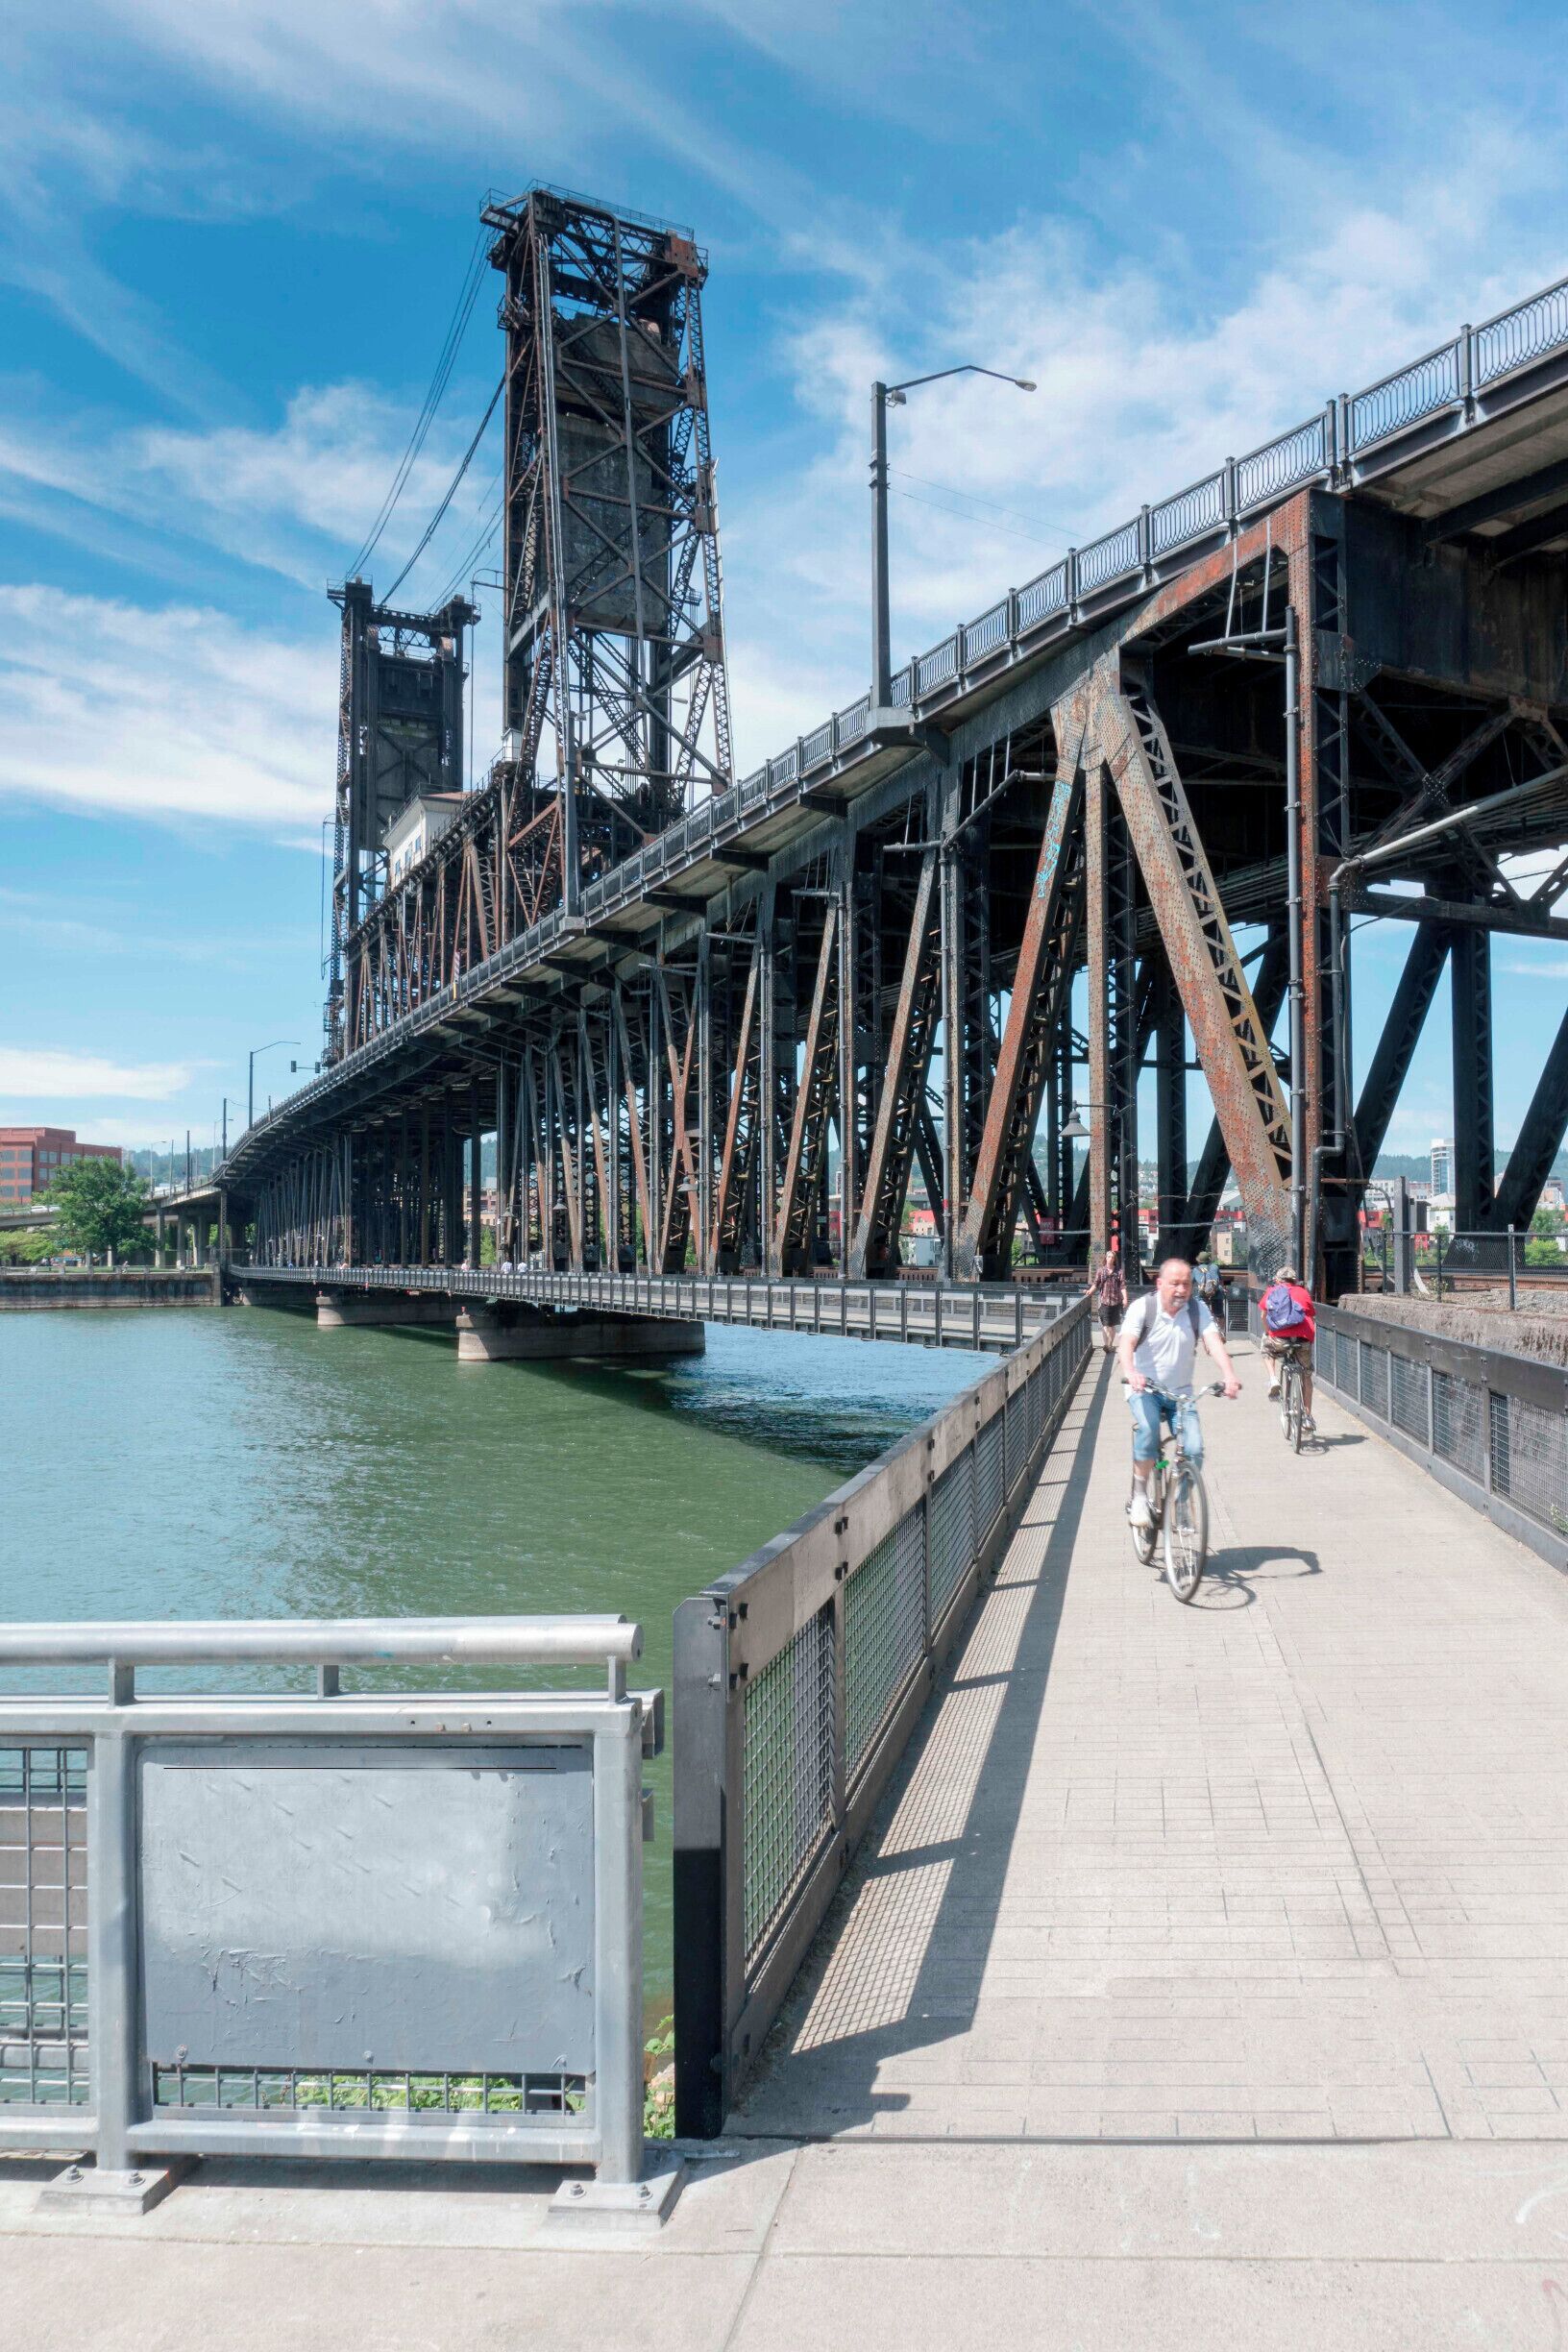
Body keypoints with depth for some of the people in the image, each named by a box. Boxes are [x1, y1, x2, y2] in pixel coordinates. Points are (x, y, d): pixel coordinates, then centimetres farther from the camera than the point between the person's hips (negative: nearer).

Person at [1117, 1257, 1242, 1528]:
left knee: (1194, 1450, -14)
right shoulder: (1143, 1307, -11)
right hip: (1144, 1388, -3)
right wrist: (1130, 1372, -48)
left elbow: (1213, 1341, -18)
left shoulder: (1197, 1309, -3)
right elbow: (1126, 1342, -26)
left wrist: (1229, 1375, -38)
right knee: (1148, 1429, -32)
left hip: (1181, 1392, 3)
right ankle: (1139, 1497, -16)